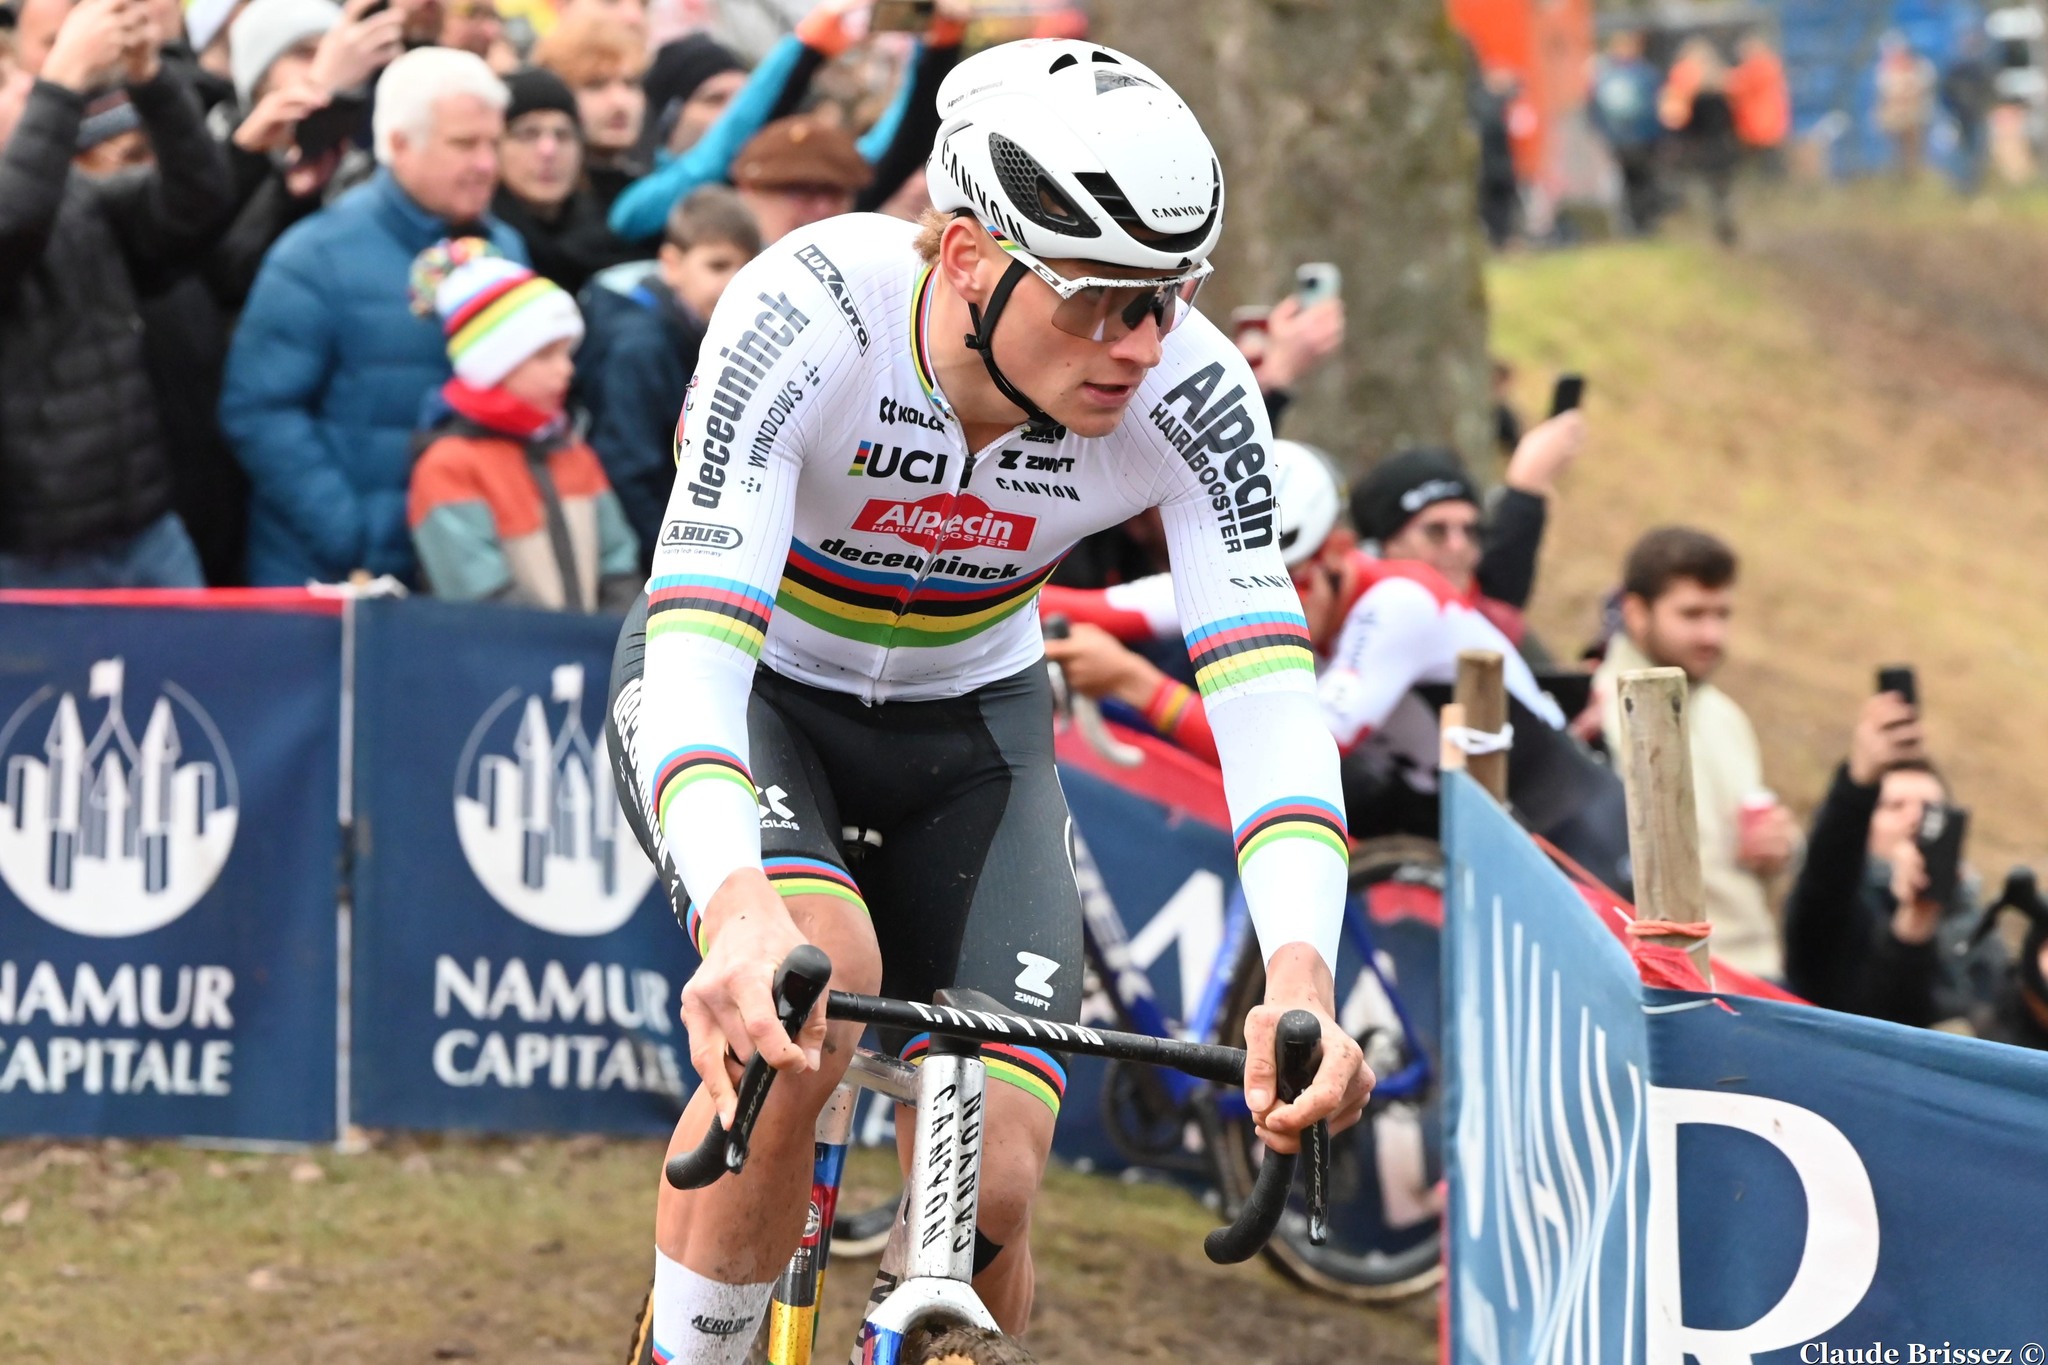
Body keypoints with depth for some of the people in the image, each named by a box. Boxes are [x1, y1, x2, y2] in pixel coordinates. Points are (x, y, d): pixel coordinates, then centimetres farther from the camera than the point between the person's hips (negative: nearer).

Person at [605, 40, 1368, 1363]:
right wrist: (737, 909, -62)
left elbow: (1265, 684, -33)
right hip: (747, 690, -3)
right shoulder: (807, 319, -34)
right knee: (815, 977, -35)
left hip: (969, 722, 3)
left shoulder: (1188, 390, -26)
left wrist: (1301, 971, -50)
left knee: (990, 1193, -14)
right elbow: (696, 644, -43)